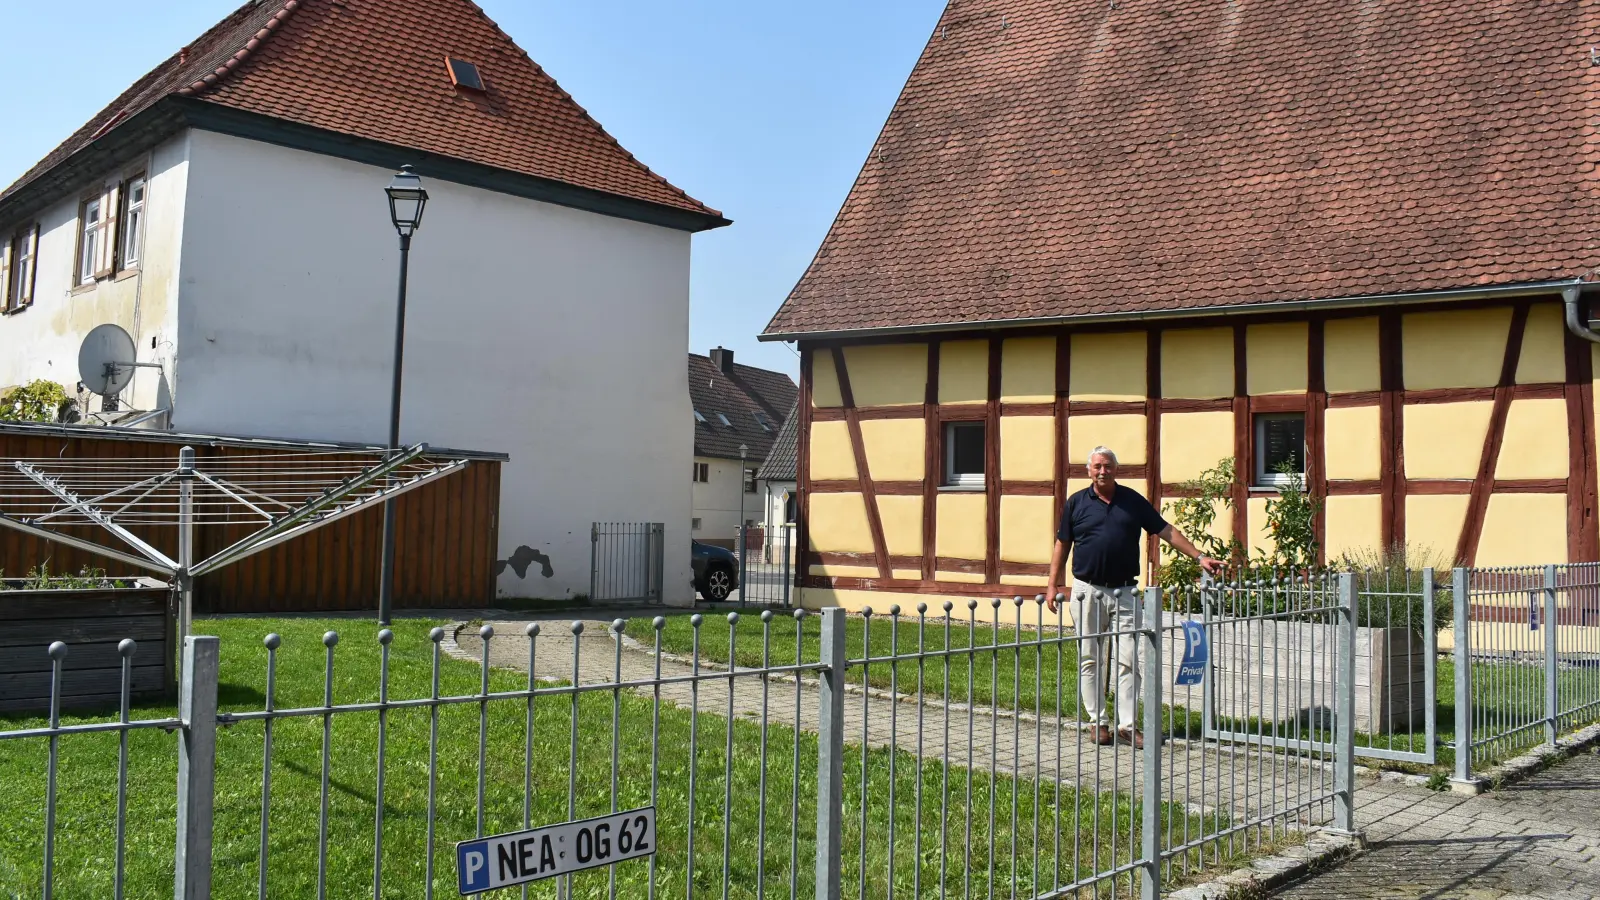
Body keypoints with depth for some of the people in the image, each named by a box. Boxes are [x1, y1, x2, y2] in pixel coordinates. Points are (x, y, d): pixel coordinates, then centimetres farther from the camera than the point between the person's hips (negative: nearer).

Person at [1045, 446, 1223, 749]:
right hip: (1087, 591, 0)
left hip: (1125, 592, 1)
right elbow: (1062, 544, 8)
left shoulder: (1133, 500, 7)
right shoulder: (1076, 503, 4)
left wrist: (1199, 557, 3)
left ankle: (1127, 724, 3)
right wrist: (1052, 585, 3)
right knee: (1090, 660, 4)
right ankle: (1098, 721, 14)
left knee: (1128, 660, -2)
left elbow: (1166, 531, 9)